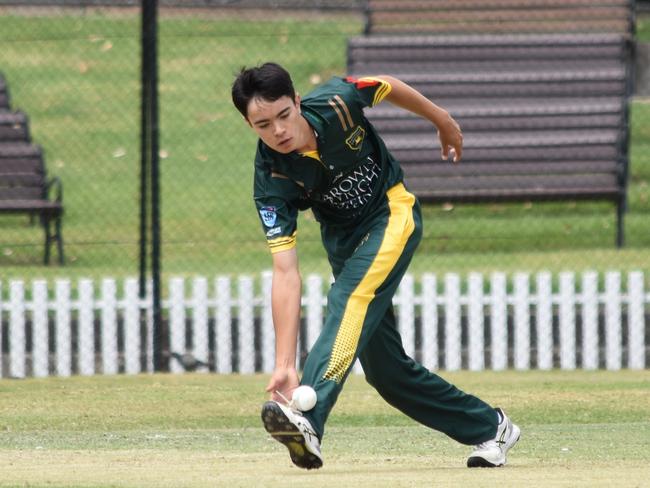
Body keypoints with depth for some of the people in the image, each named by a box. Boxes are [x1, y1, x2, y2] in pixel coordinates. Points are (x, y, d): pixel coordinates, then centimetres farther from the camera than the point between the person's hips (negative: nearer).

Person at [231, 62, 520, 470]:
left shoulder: (336, 102, -27)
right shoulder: (271, 180, -25)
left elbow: (388, 87, -3)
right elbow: (285, 273, -29)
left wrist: (442, 120, 14)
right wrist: (285, 365, -38)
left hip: (392, 211, -3)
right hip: (343, 239, 3)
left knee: (351, 299, -30)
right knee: (385, 368, 1)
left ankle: (308, 420, -50)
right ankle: (490, 428, 21)